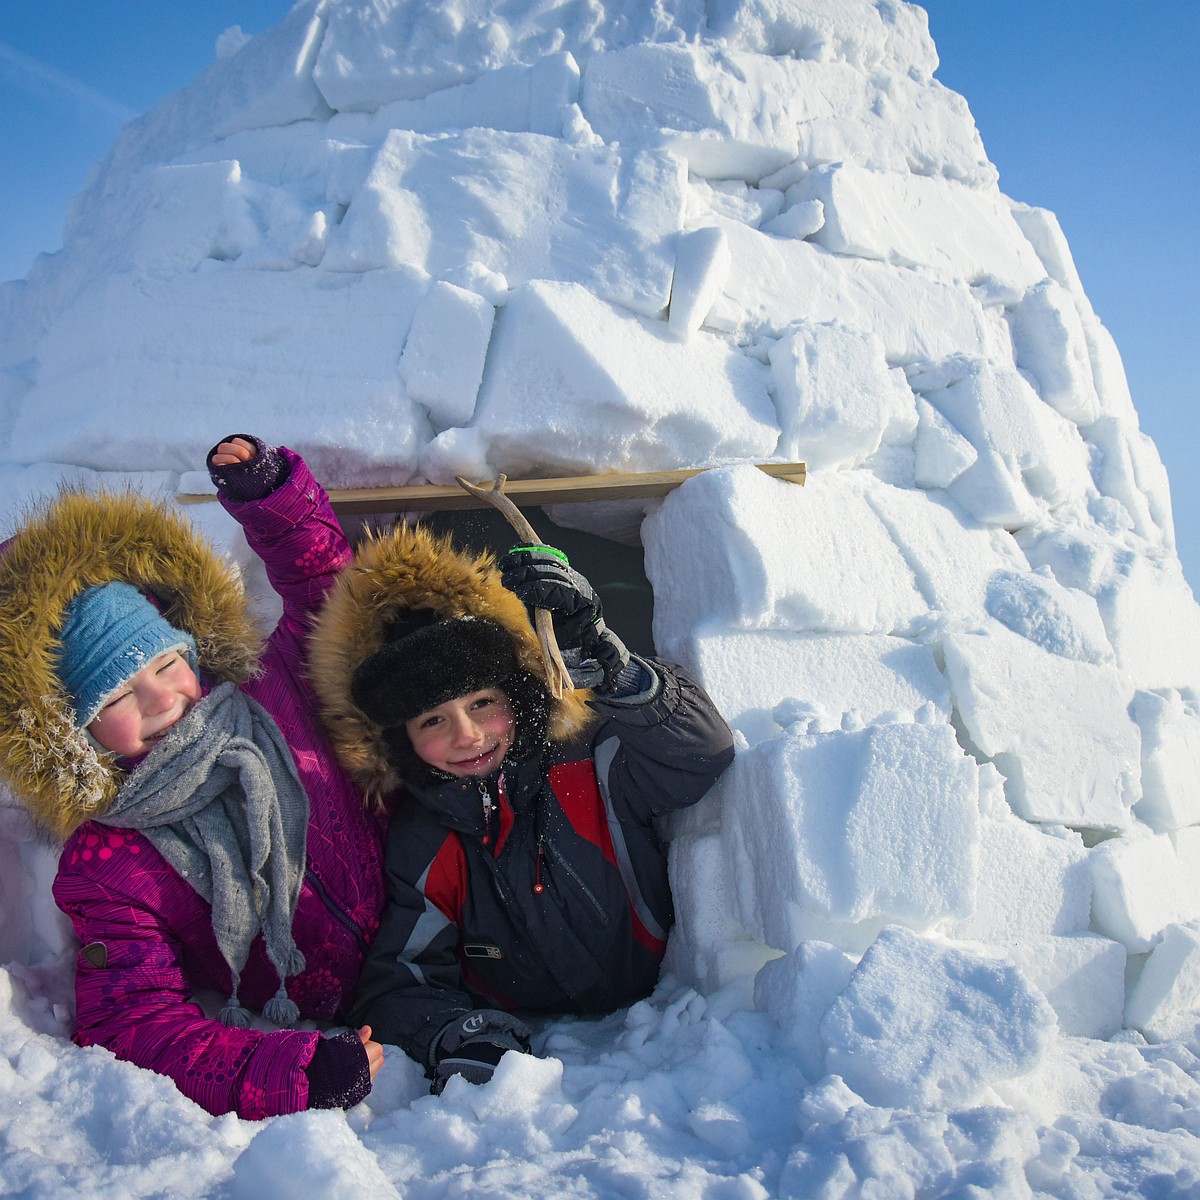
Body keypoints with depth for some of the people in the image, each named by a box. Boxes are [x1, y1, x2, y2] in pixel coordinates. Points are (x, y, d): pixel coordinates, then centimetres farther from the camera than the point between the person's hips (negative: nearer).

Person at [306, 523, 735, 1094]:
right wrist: (453, 1036, -26)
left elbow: (704, 751, -24)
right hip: (528, 1045, 1)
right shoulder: (421, 847, -3)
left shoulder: (592, 762, -10)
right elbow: (398, 984, -2)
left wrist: (594, 656, -34)